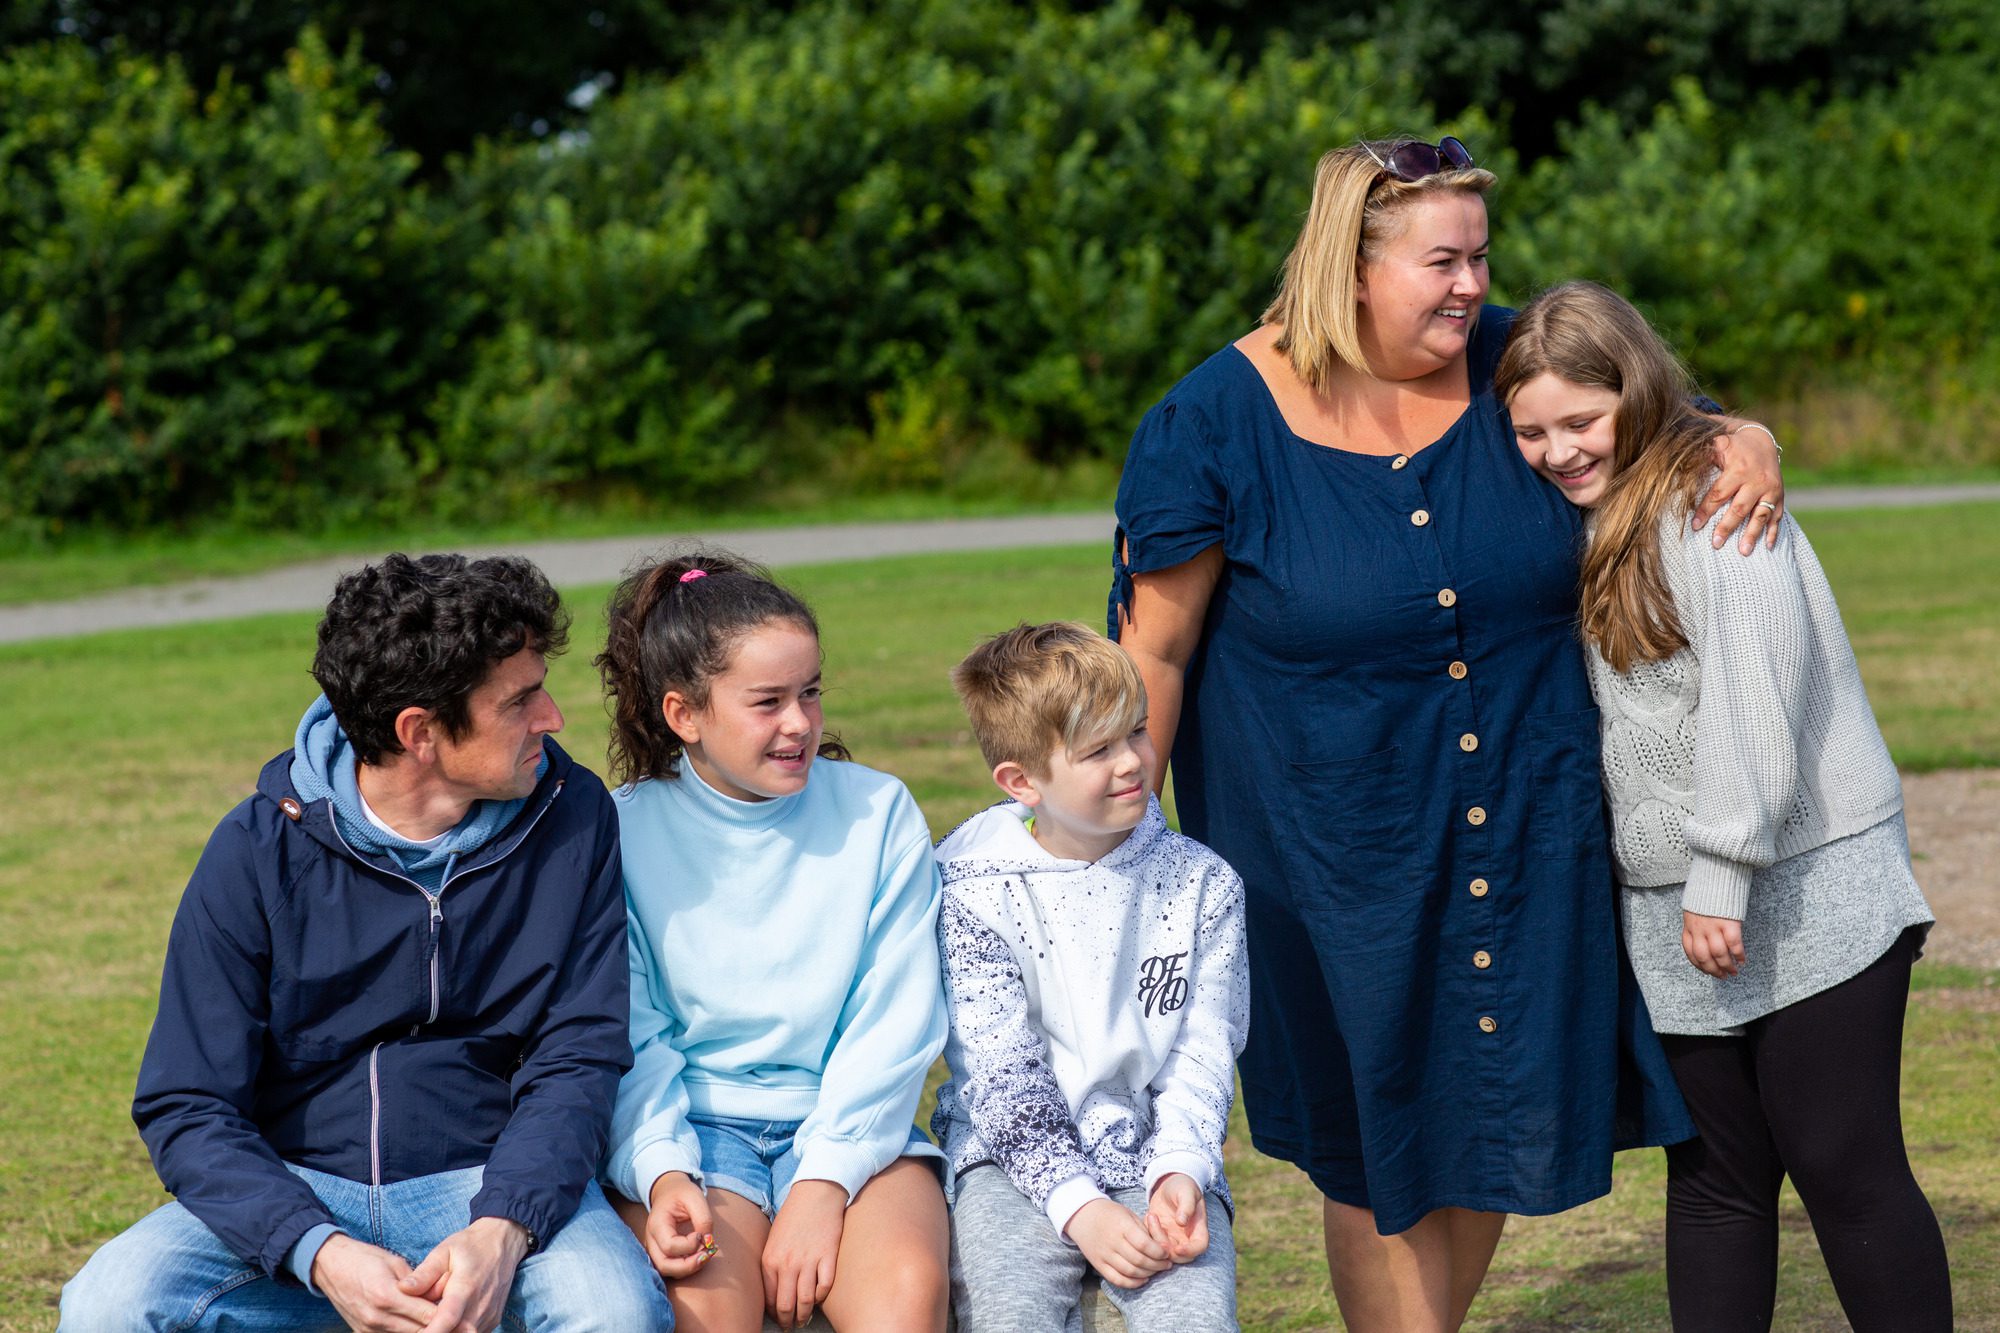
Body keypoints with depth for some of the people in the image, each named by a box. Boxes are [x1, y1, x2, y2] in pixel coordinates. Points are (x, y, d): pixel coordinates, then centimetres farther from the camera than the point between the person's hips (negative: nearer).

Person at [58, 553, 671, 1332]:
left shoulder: (571, 819, -2)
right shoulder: (259, 850, -7)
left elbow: (578, 1057, -4)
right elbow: (186, 1108, -7)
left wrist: (501, 1231, -24)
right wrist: (320, 1254, -26)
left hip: (495, 1179, 0)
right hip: (294, 1193, 0)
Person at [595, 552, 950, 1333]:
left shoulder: (878, 813, 3)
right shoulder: (624, 834, 0)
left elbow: (893, 1024, -2)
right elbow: (627, 1038, -1)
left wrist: (822, 1185, -14)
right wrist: (663, 1173, -19)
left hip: (849, 1123, 1)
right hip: (691, 1123, -1)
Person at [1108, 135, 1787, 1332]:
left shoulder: (1509, 366, -5)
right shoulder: (1222, 421, -14)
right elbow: (1154, 646, -8)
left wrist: (1748, 446, -11)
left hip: (1528, 820, 4)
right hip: (1333, 847, -4)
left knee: (1497, 1121, 14)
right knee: (1377, 1151, 9)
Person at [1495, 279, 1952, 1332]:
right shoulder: (1595, 527, 12)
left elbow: (1754, 693, -21)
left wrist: (1723, 873, -22)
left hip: (1809, 888, -7)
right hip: (1672, 917, 7)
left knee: (1842, 1164, -4)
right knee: (1713, 1177, 9)